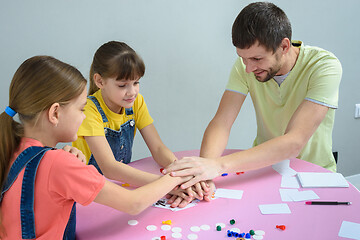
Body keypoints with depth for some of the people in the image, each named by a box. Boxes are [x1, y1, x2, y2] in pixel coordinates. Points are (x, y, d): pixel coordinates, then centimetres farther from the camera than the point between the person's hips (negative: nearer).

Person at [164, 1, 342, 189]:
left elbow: (294, 142, -31)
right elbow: (222, 122, -16)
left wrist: (220, 165, -41)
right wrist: (203, 171, -36)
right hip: (264, 165, 2)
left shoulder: (325, 66, -21)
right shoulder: (245, 65, -10)